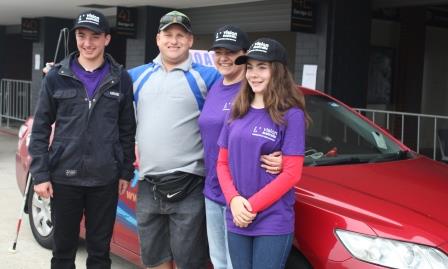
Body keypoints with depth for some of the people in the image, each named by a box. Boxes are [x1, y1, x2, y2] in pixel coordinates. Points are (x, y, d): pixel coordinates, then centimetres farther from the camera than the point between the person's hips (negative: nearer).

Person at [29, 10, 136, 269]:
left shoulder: (121, 79, 2)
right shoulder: (57, 77, 0)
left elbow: (127, 131, 6)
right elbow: (40, 128, 1)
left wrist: (126, 172, 4)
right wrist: (40, 174, -5)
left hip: (105, 179, 0)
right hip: (64, 177, 0)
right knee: (63, 248, 12)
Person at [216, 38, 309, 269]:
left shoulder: (291, 115, -7)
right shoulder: (237, 113, 8)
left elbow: (291, 173, -10)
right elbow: (223, 163, 9)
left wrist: (252, 206, -14)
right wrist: (234, 200, -8)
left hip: (273, 223, -5)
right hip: (236, 221, 5)